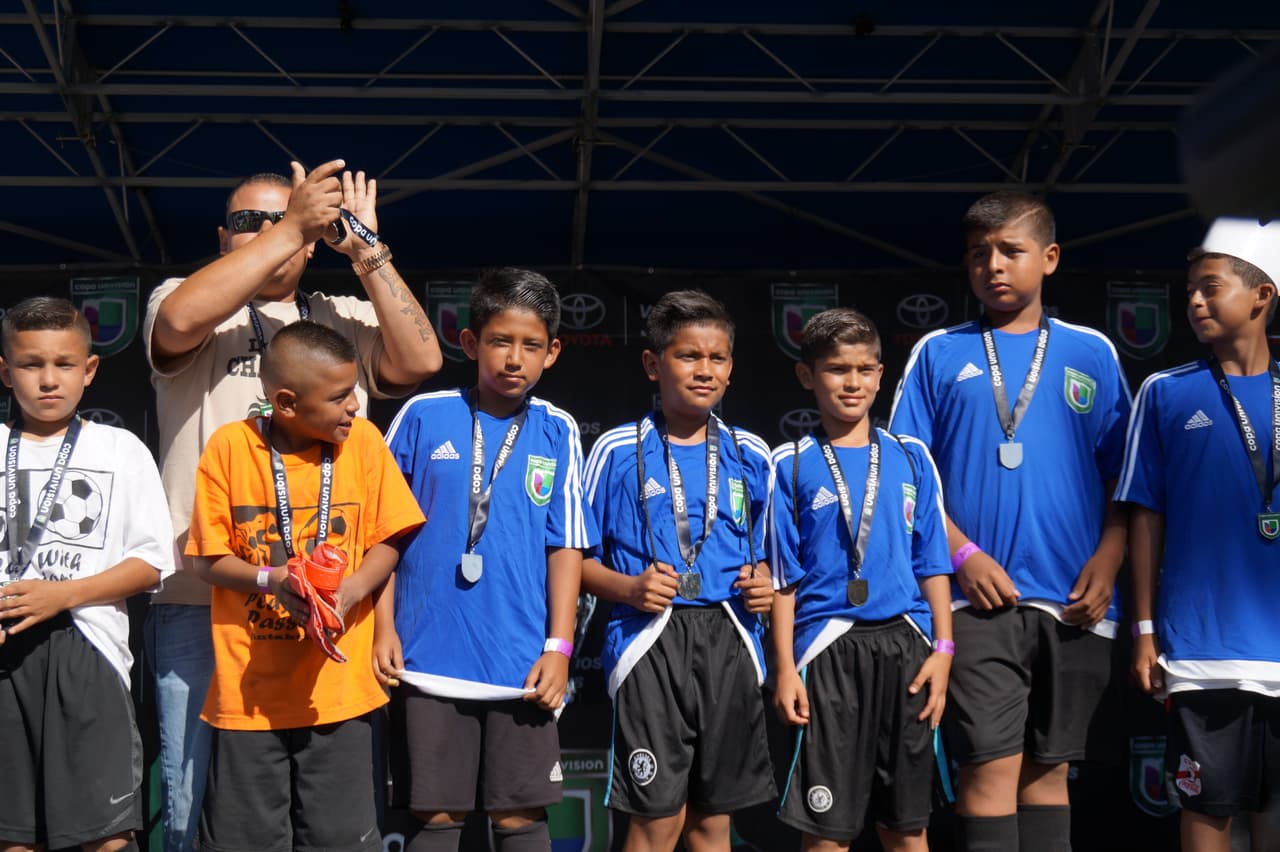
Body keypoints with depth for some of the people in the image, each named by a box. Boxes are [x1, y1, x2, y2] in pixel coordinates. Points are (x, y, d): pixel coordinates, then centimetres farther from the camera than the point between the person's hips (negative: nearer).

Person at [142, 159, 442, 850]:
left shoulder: (347, 320, 17)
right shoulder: (183, 296, 10)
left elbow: (420, 360, -1)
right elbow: (179, 321, -15)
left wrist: (365, 251, -3)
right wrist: (290, 225, -13)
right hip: (200, 599, -2)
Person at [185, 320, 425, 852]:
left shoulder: (363, 440, -1)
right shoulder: (230, 446, -6)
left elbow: (387, 542, 3)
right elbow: (207, 558, -2)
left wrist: (350, 590, -16)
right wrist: (272, 579, -20)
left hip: (339, 686, 1)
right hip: (249, 687, -1)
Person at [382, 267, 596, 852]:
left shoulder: (557, 432, 4)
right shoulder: (423, 417, 1)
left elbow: (566, 545, 4)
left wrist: (559, 646, -2)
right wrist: (384, 627, 1)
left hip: (523, 666, 1)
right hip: (431, 659, 0)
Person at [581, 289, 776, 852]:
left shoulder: (750, 456, 10)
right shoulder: (617, 451, 0)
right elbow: (578, 558, 2)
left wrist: (763, 584, -1)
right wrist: (628, 588, -15)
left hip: (730, 641, 4)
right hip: (651, 642, -3)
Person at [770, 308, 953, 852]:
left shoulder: (911, 458, 9)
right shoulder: (791, 465, 3)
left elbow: (932, 562, 9)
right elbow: (783, 578, 1)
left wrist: (942, 647, 0)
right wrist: (785, 668, -5)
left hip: (905, 645, 2)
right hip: (828, 648, -2)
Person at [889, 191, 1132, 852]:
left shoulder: (1091, 354, 11)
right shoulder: (939, 353, 7)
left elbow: (1125, 477, 10)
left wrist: (1108, 560, -5)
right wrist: (963, 555, -9)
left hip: (1074, 603, 2)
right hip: (978, 599, -2)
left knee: (1049, 770, 9)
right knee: (992, 768, -7)